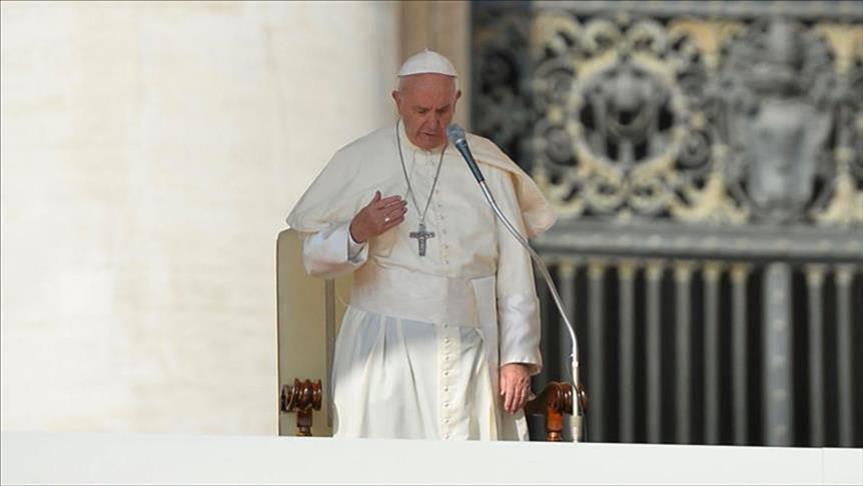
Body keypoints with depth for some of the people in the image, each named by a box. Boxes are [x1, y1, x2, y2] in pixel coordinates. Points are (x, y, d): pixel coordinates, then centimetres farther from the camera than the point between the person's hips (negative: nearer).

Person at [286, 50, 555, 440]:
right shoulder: (359, 162, 3)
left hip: (467, 351, 1)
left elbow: (514, 272, 7)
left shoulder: (485, 166, 7)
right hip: (385, 350, -1)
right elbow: (315, 258, 3)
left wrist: (518, 357, 0)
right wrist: (357, 232, -18)